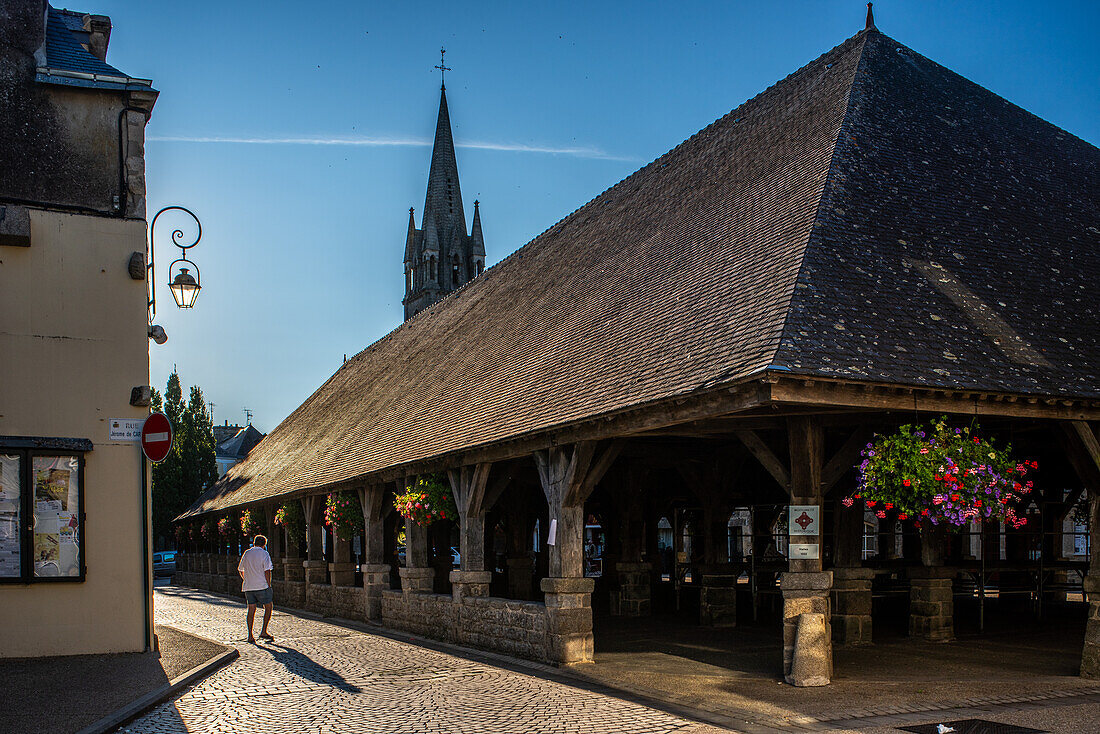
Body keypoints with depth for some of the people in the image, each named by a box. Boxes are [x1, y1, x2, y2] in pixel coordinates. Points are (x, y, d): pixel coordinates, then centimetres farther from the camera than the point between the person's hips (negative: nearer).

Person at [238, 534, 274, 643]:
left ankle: (250, 636, 3)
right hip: (262, 586, -5)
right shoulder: (264, 554, -5)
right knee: (268, 607, 9)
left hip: (248, 586, 5)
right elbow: (267, 571, -12)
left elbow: (240, 570, 17)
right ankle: (263, 632, 3)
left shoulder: (246, 553, 10)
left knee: (251, 610, 7)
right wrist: (269, 585, -5)